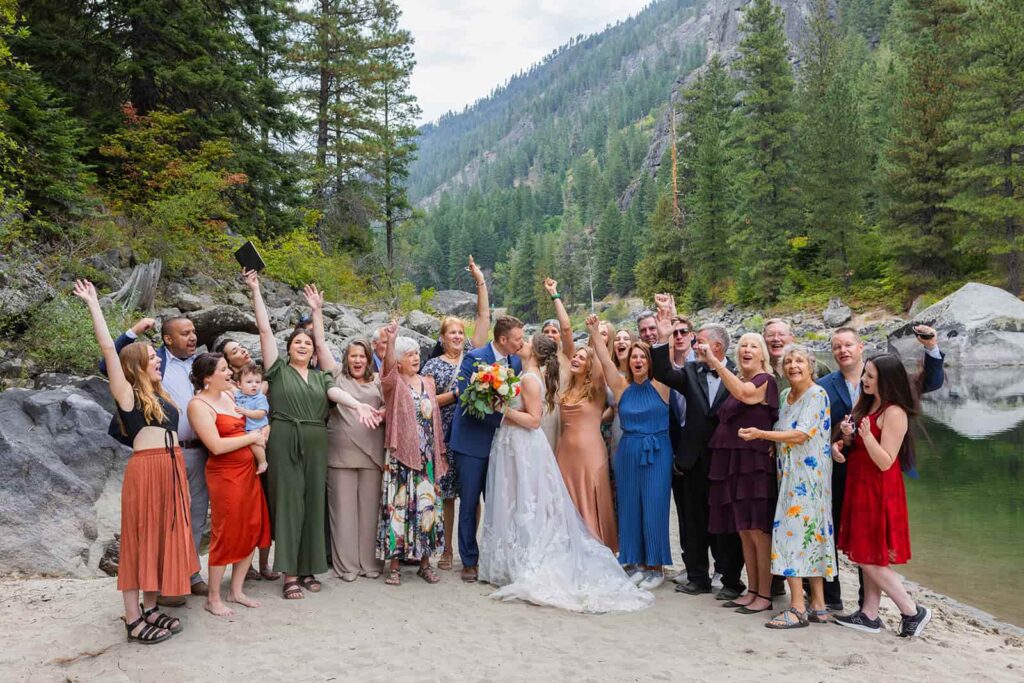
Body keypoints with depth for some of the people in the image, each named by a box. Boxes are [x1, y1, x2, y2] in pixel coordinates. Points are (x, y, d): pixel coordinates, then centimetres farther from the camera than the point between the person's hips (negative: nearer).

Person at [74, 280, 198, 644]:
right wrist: (94, 306, -11)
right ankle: (133, 620, 5)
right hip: (145, 469, -8)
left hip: (173, 469, 8)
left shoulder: (159, 394, 17)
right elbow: (109, 350, -11)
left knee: (163, 538, 12)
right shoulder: (127, 394, -4)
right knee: (139, 540, -2)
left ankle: (150, 609, 23)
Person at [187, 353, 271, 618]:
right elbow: (217, 446, -21)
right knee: (226, 535, 0)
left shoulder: (231, 393, 9)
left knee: (253, 530, 11)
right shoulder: (199, 405, -12)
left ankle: (236, 590, 24)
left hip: (249, 471, 8)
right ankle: (213, 598, 14)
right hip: (225, 474, -8)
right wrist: (252, 438, -11)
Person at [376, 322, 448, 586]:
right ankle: (394, 565, 5)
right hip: (400, 454, -4)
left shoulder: (428, 383, 13)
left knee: (426, 504, 6)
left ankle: (425, 562, 15)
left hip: (427, 455, 4)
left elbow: (435, 418, 16)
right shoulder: (393, 383, -1)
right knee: (398, 504, -3)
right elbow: (388, 367, -24)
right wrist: (390, 341, -43)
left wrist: (439, 453, 12)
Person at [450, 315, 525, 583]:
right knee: (469, 503, 4)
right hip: (473, 441, -5)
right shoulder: (474, 358, -13)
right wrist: (502, 418, -21)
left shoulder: (516, 362, 3)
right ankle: (469, 561, 15)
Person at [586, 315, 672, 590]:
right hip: (628, 453, 3)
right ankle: (639, 563, 19)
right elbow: (605, 360, -5)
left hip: (657, 453, -3)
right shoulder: (622, 387, 4)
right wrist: (594, 333, -14)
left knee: (654, 507, -1)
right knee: (630, 508, 7)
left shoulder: (659, 386, -2)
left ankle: (656, 567, 11)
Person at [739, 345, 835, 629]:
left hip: (808, 475, -8)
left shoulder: (817, 395, -10)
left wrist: (760, 434, -15)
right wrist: (770, 441, 2)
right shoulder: (785, 396, 14)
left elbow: (799, 435, -18)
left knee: (793, 533, -10)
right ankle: (818, 606, 14)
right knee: (810, 534, 9)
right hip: (790, 475, 8)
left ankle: (798, 609, -6)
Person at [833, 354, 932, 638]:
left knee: (870, 559, -4)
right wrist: (846, 438, -3)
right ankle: (869, 615, 18)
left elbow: (885, 462, -21)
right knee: (868, 557, 12)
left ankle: (913, 612, 8)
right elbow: (855, 446, 18)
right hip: (860, 487, 9)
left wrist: (867, 435, -34)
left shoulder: (894, 413, -17)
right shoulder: (865, 405, 9)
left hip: (879, 492, -9)